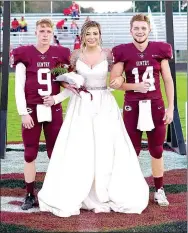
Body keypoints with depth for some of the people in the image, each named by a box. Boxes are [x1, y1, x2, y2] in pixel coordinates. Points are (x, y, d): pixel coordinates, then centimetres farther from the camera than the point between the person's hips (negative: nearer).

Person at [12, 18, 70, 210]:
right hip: (31, 110, -1)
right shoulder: (24, 54, -2)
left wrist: (58, 96, -8)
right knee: (30, 154, 4)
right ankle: (30, 195, 14)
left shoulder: (60, 54, 3)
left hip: (53, 110, 1)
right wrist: (23, 113, -8)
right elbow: (19, 87, -3)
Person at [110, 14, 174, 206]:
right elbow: (114, 82, -3)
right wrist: (135, 86, -17)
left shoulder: (159, 50, 0)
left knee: (157, 150, 9)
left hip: (155, 105, 1)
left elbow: (168, 81, 3)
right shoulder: (123, 52, -4)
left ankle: (159, 190, 20)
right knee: (133, 150, 6)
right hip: (132, 107, -1)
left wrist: (170, 107, -1)